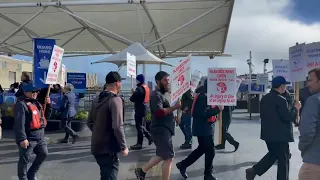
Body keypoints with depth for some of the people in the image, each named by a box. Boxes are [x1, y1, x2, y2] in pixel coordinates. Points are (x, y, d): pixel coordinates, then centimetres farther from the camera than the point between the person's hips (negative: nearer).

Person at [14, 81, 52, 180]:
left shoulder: (36, 103, 14)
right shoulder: (21, 104, -14)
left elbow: (46, 116, 22)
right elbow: (19, 123, -22)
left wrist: (48, 104, 6)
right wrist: (22, 138, -27)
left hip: (39, 137, 9)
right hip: (28, 138, -9)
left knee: (43, 154, 16)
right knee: (25, 159, 2)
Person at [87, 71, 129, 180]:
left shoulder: (97, 99, 8)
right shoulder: (115, 100, -16)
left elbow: (90, 122, 15)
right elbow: (117, 127, -23)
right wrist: (124, 147, -15)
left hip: (96, 146, 8)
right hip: (108, 147, -8)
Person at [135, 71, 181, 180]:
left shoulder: (162, 94, 18)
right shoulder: (156, 95, -14)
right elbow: (159, 112, -26)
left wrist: (174, 117, 11)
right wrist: (175, 107, -24)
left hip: (164, 130, 10)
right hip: (161, 130, -10)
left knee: (161, 155, 18)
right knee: (168, 157, -6)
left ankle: (142, 171, 28)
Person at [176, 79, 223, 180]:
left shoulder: (207, 96, 14)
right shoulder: (204, 97, -19)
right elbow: (204, 114, -26)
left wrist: (216, 109, 1)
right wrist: (218, 109, -21)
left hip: (206, 128, 11)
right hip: (204, 129, -11)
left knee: (202, 149, 18)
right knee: (210, 151, 0)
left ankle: (183, 165, 26)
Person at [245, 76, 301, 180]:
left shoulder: (264, 98, 7)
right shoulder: (280, 99, -18)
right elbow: (288, 117, -17)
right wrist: (296, 108, -3)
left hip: (268, 133, 8)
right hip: (279, 135, -8)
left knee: (273, 154, 22)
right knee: (283, 159, 7)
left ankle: (254, 170, 11)